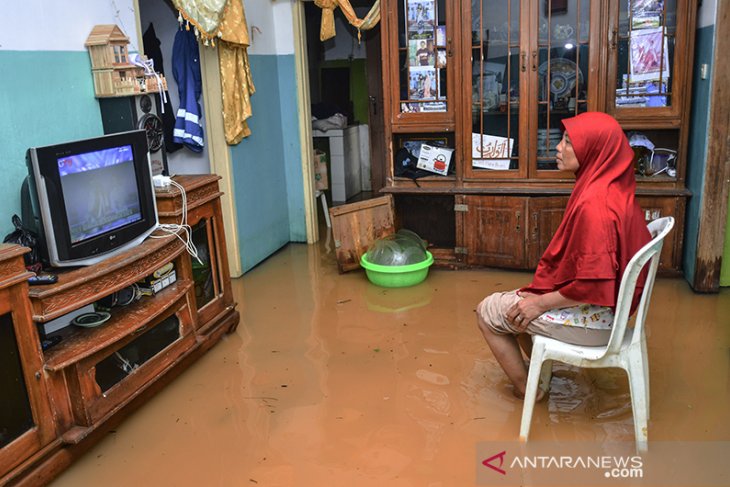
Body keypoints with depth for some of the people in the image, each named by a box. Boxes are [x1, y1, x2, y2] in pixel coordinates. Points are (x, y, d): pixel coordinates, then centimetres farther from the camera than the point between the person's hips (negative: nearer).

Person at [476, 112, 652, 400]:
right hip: (609, 303, 9)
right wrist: (541, 294, 10)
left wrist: (541, 303, -15)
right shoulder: (614, 189, 1)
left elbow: (592, 285, -29)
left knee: (488, 312, 4)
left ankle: (526, 390, 16)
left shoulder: (593, 203, -29)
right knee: (520, 300, 25)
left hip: (593, 317, -9)